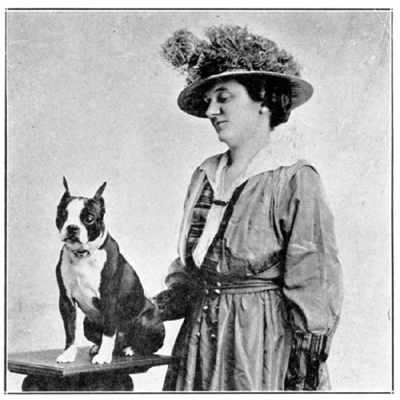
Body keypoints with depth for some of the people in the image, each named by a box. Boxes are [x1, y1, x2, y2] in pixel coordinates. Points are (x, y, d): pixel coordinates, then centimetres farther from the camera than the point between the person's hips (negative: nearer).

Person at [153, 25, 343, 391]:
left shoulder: (295, 182, -11)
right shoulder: (205, 176, 9)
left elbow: (313, 285, -12)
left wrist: (304, 378, -14)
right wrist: (153, 310, 5)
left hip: (265, 345, -6)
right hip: (200, 335, 6)